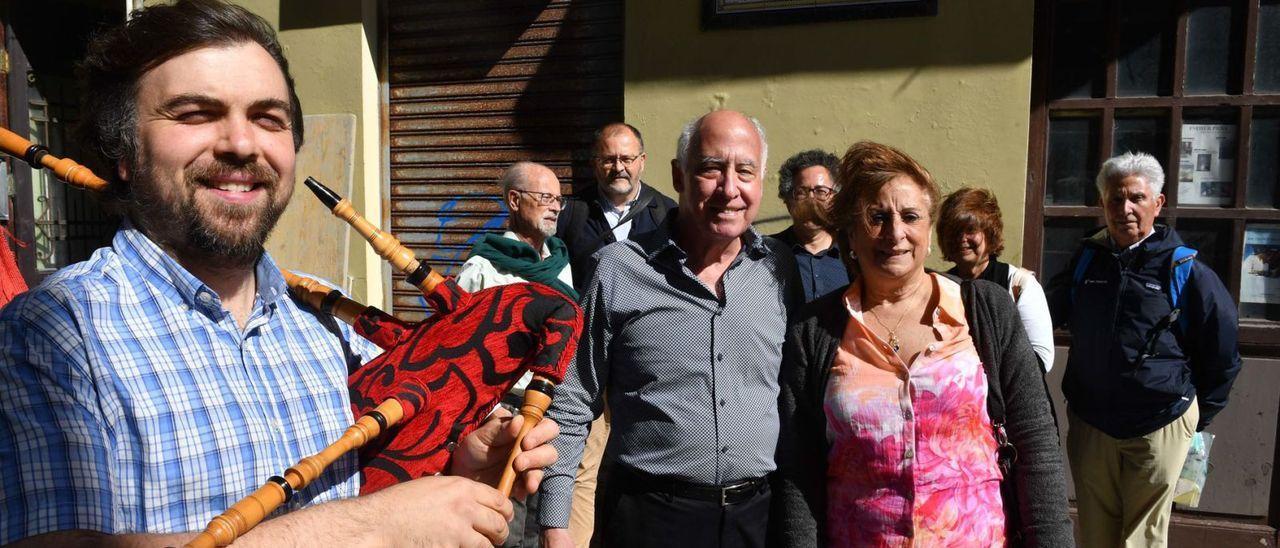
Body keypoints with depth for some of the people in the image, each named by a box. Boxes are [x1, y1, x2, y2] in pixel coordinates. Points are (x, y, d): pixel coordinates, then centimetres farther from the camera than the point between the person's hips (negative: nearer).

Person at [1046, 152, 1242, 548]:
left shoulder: (1184, 269, -7)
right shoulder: (1086, 259, 4)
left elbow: (1222, 354, 1)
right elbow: (1050, 315, 21)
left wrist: (1198, 417, 6)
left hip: (1160, 425, -3)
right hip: (1089, 422, 3)